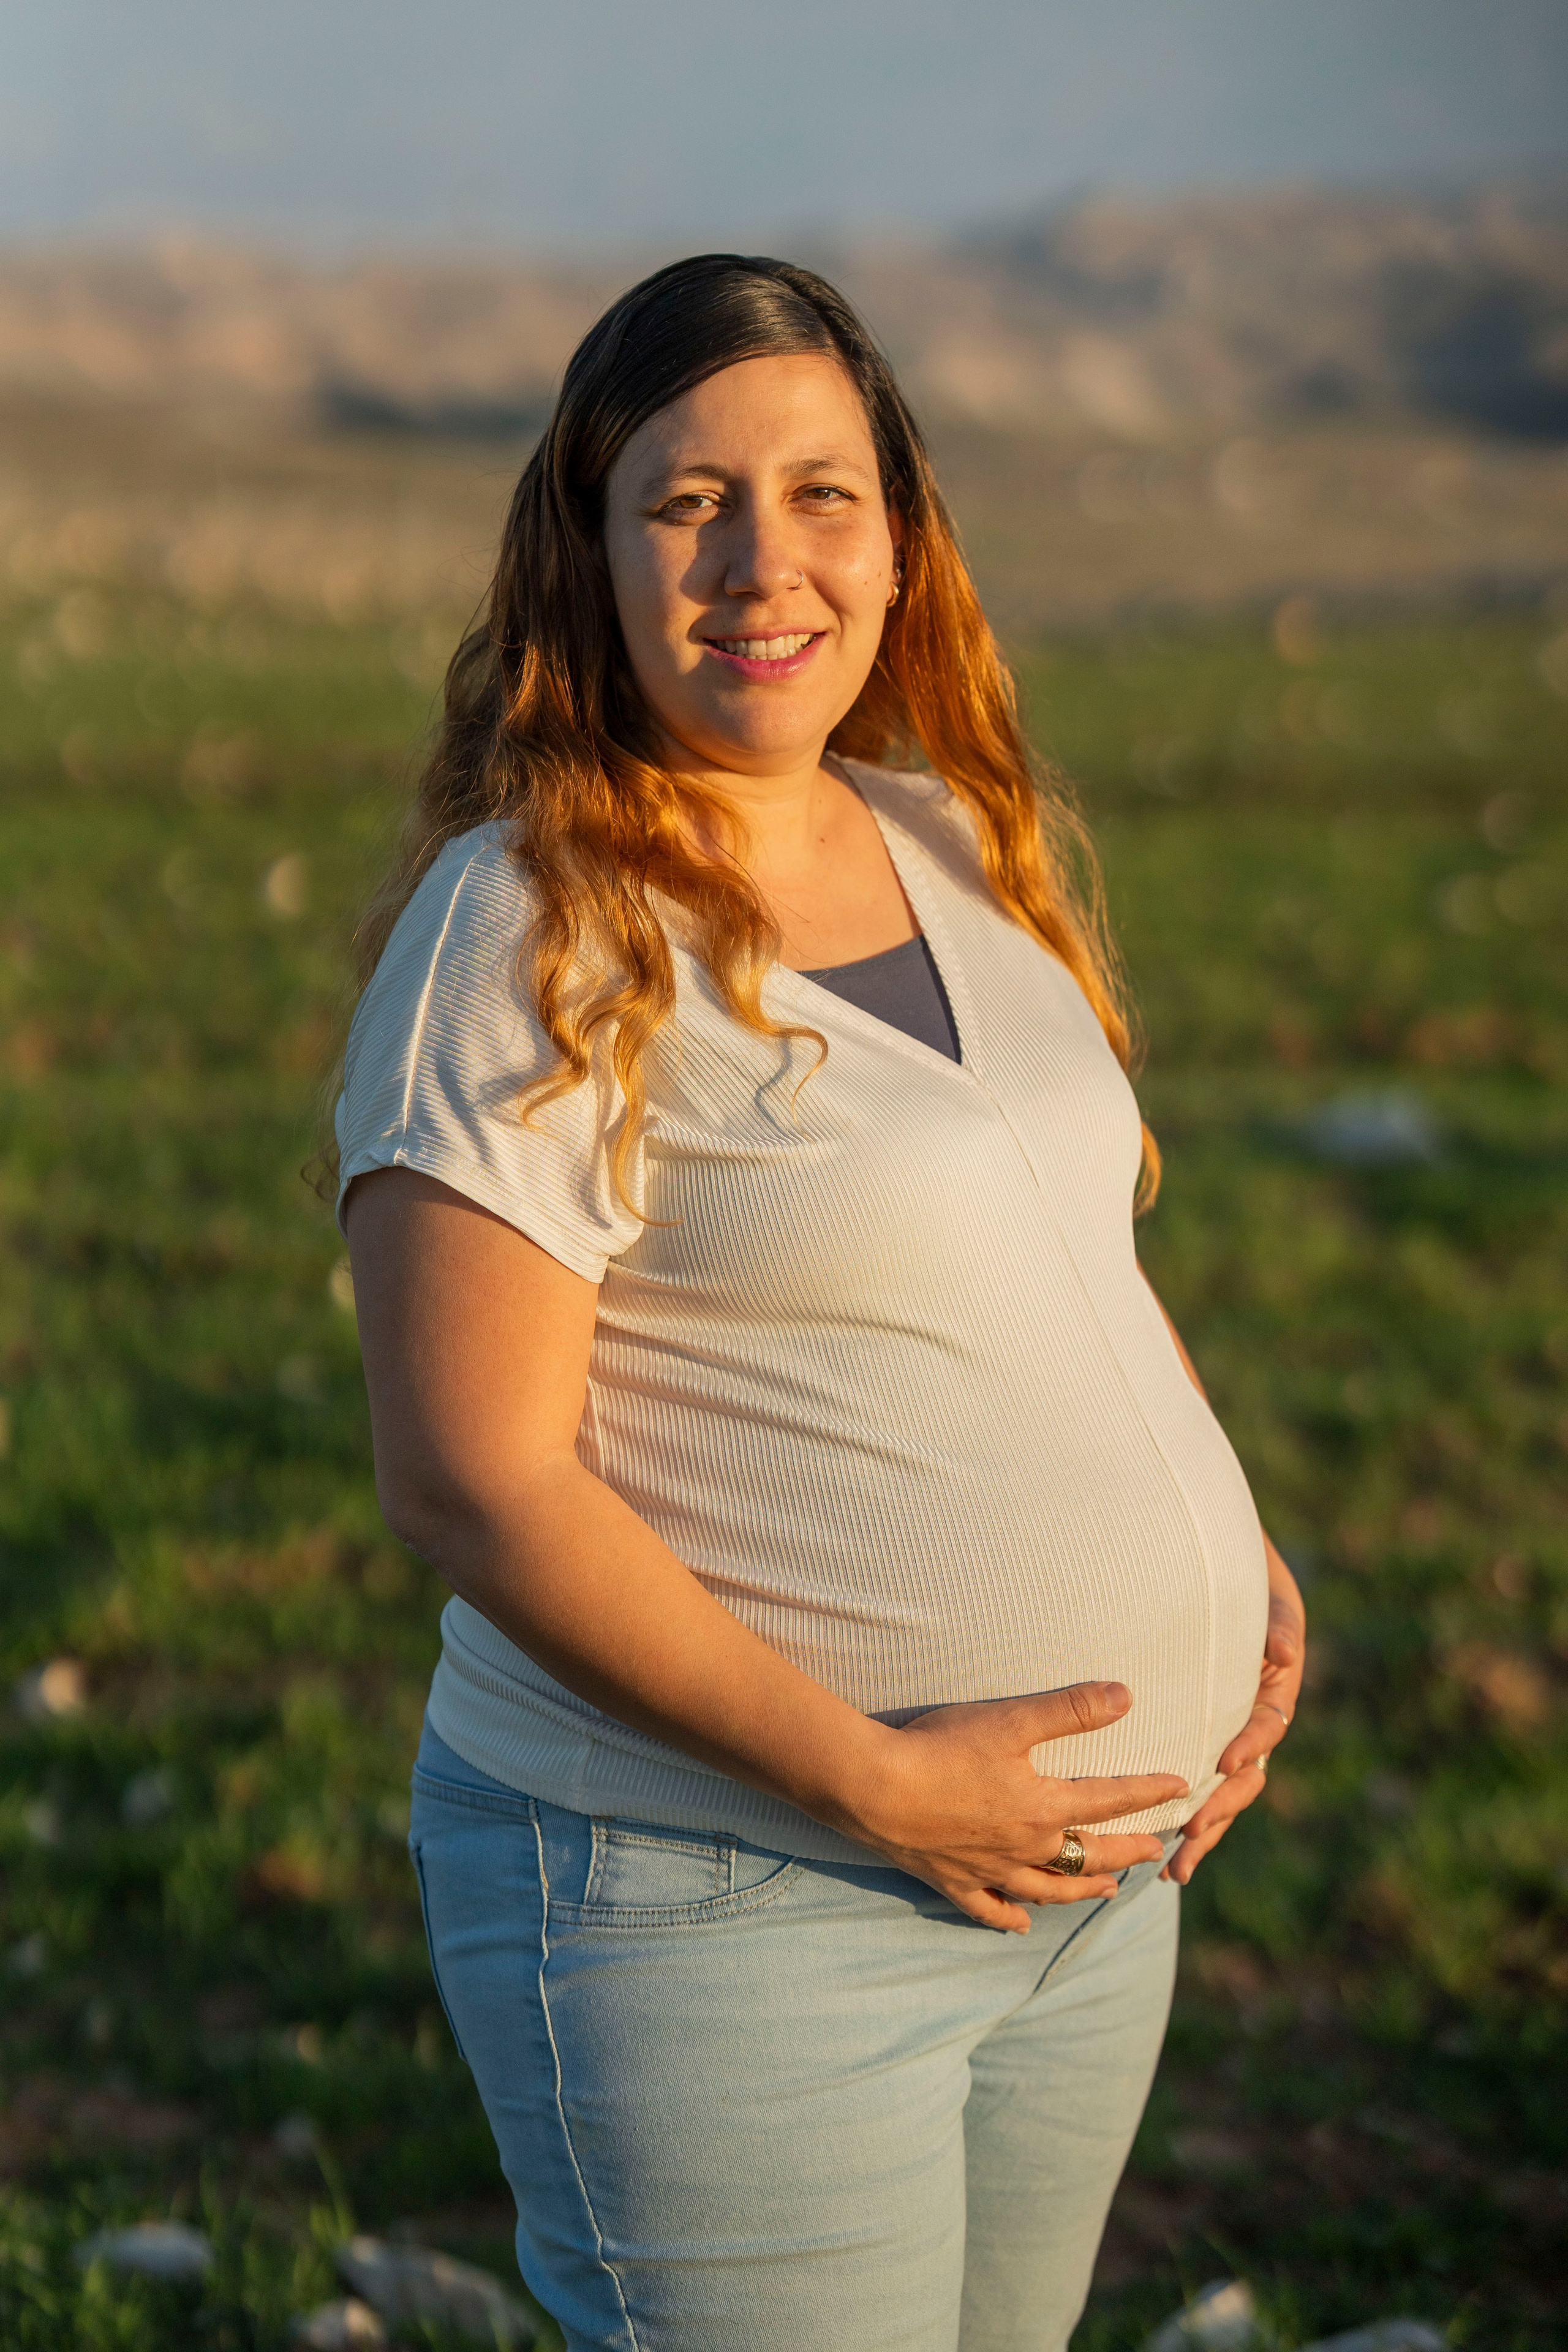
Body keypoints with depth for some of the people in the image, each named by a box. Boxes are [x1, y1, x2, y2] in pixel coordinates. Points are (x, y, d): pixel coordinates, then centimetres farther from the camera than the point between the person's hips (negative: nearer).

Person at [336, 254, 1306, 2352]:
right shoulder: (527, 939, -14)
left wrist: (1244, 1572, 5)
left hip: (1089, 1871, 7)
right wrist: (873, 1780, -21)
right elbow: (472, 1483, -19)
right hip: (717, 1902, -7)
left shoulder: (961, 850, 8)